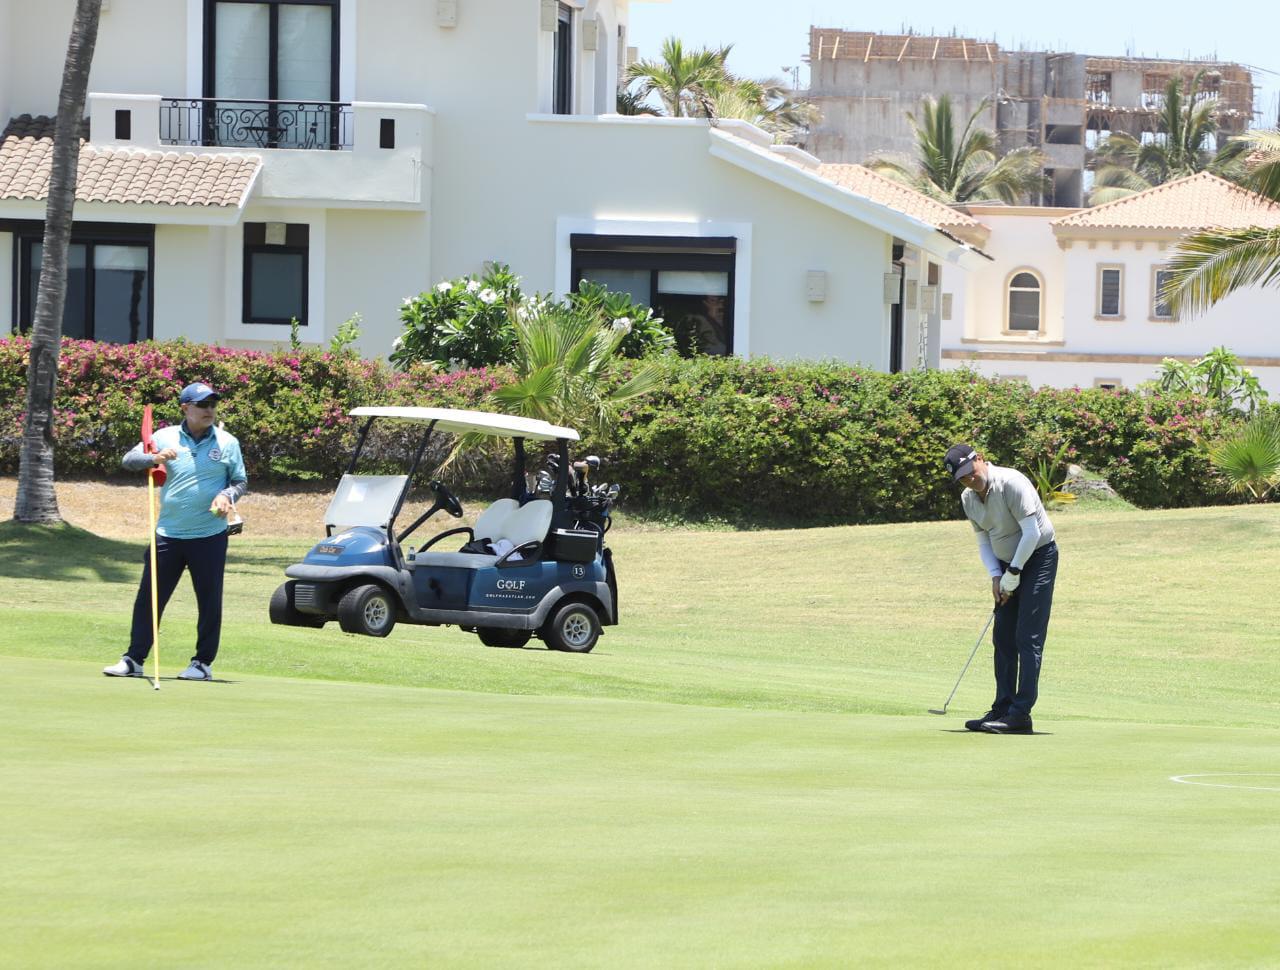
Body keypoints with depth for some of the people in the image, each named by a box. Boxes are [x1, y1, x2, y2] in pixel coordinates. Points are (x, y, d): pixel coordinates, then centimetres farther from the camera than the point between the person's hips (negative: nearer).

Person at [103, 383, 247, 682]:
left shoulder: (227, 443, 3)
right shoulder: (165, 437, 4)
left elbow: (241, 480, 9)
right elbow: (128, 460, 2)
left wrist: (228, 495, -12)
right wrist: (154, 458, -17)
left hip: (209, 536, -1)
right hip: (168, 534, 1)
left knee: (209, 601, 2)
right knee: (148, 597, 3)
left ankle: (203, 663, 13)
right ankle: (134, 659, 11)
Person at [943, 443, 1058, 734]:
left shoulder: (1012, 483, -22)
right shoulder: (968, 498, 3)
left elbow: (1032, 533, -23)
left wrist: (1012, 574, -18)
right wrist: (995, 576, -2)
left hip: (1038, 556, -8)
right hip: (1008, 563, 8)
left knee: (1027, 639, -13)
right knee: (1003, 639, 7)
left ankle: (1021, 714, -17)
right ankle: (1002, 709, 12)